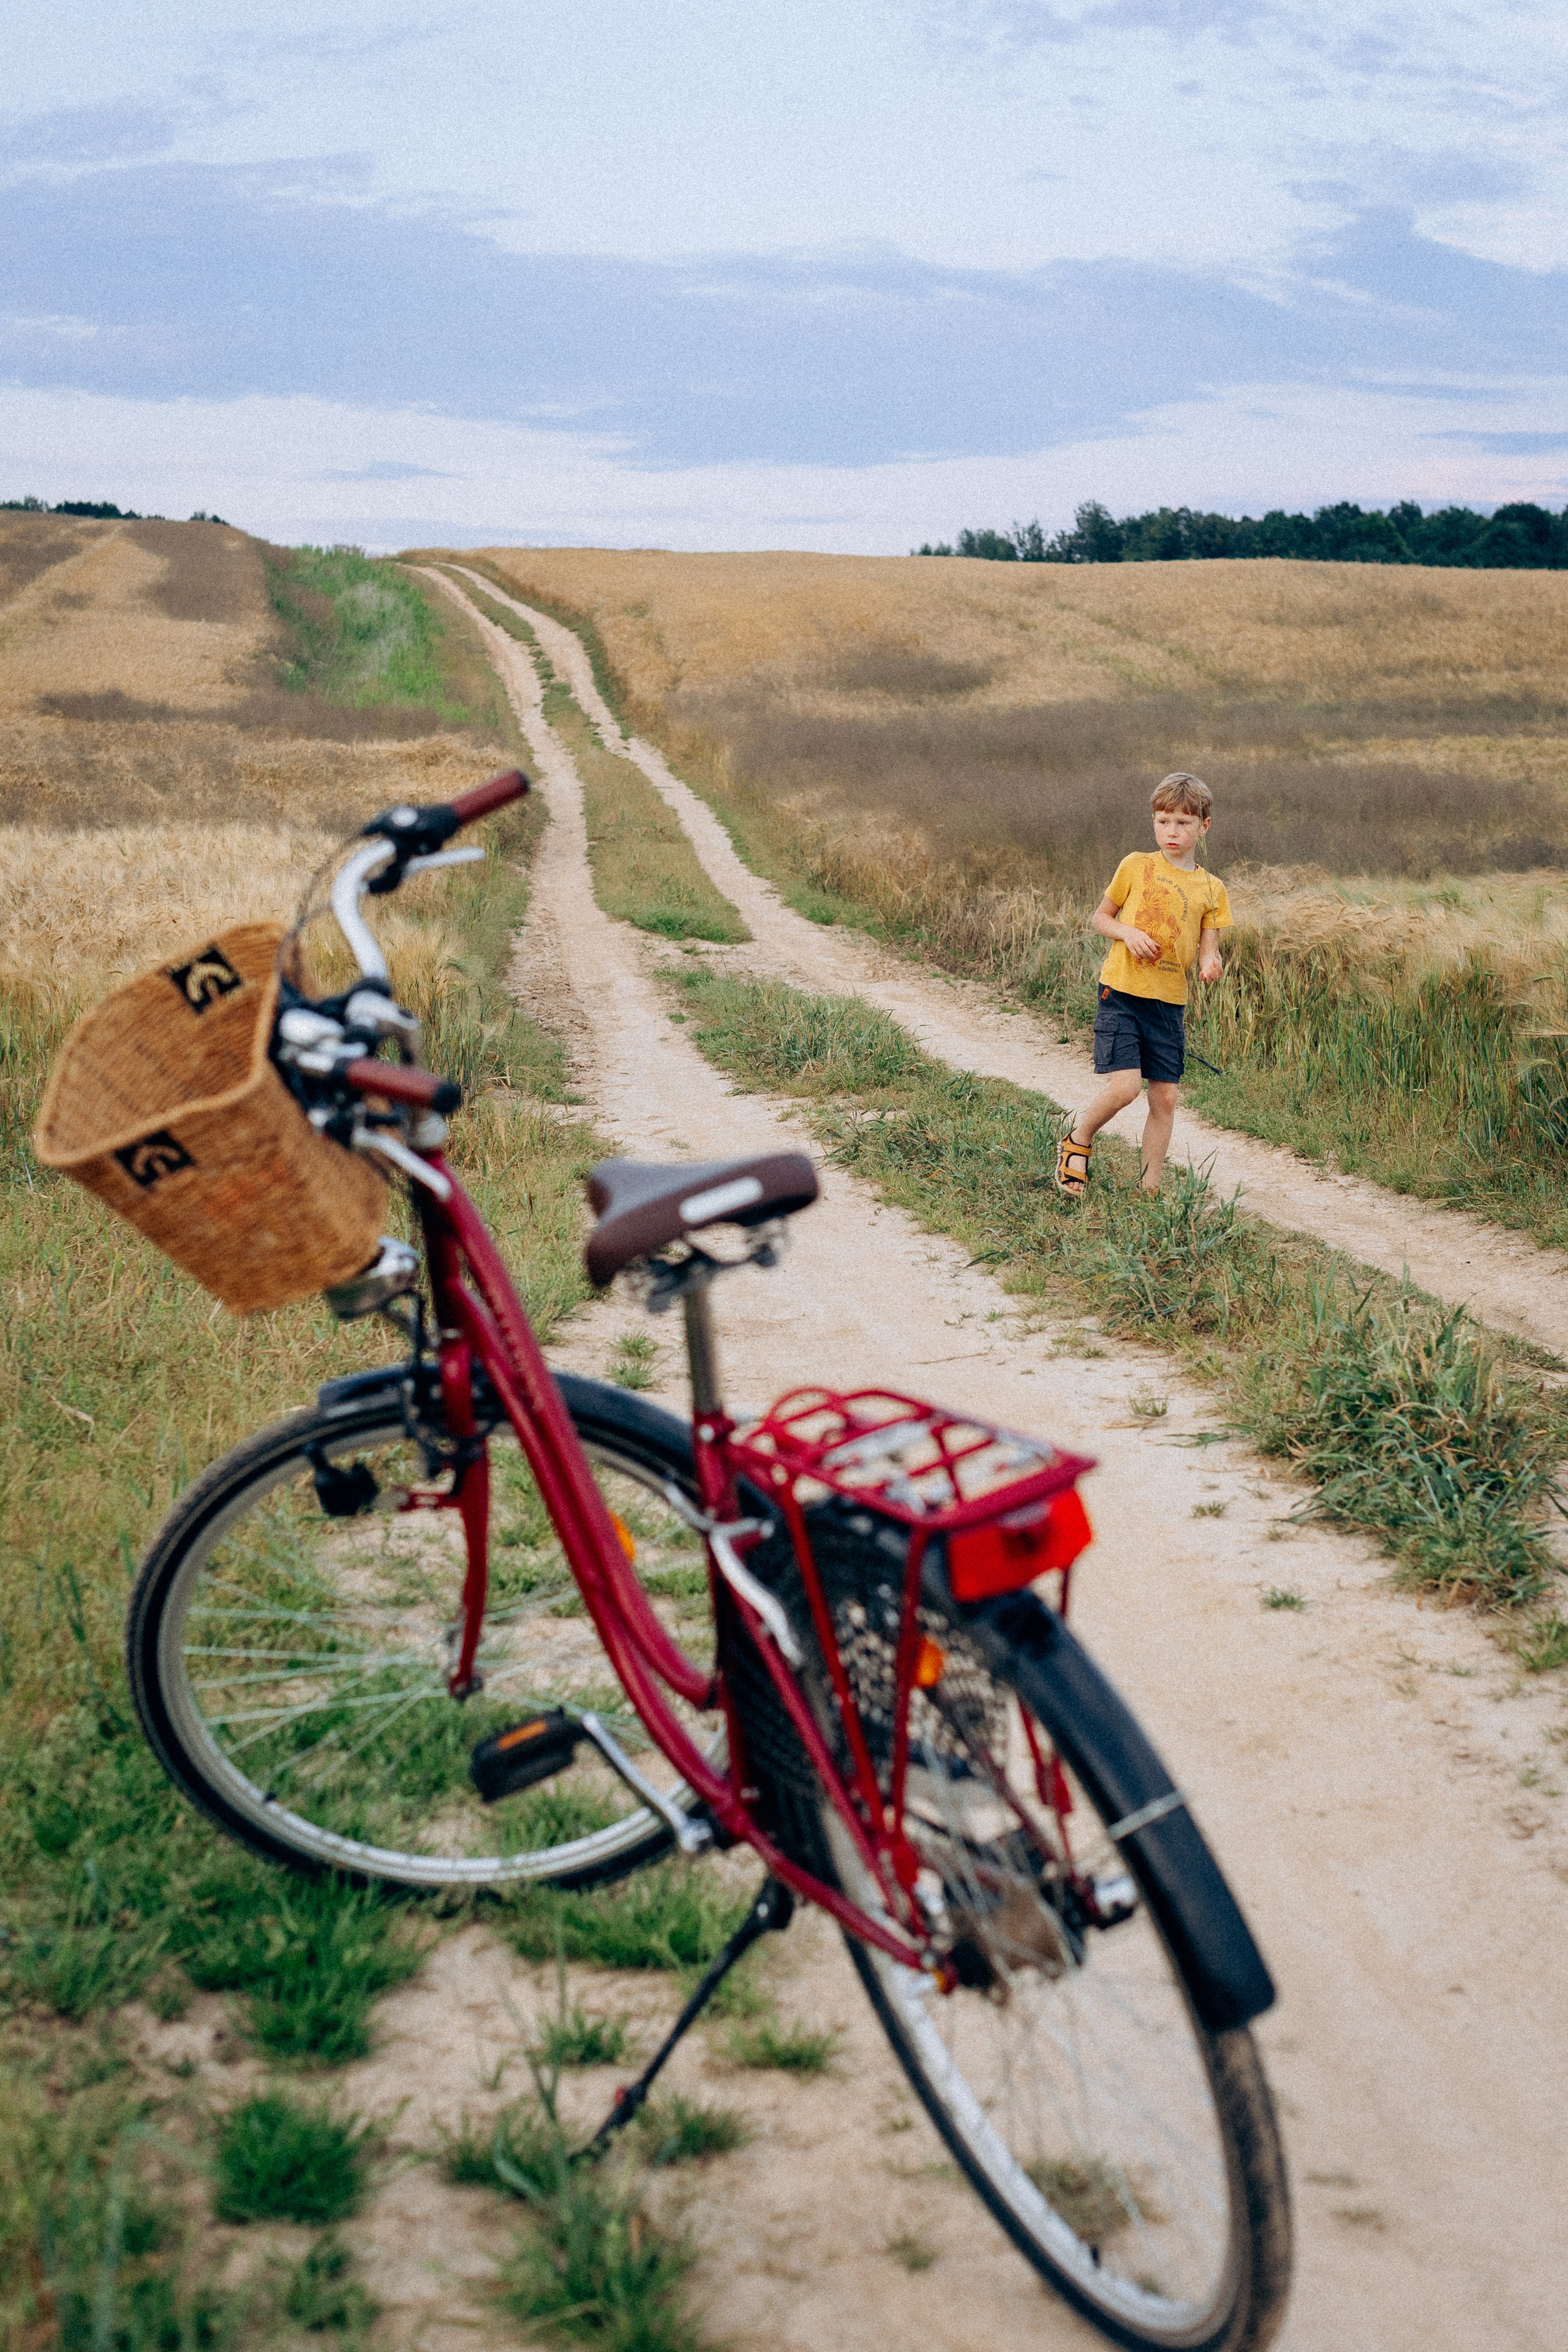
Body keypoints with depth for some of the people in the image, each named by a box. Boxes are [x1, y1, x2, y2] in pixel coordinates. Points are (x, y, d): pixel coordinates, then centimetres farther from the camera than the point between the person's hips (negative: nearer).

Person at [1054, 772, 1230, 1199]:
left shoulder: (1210, 889, 6)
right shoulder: (1136, 866, 1)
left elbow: (1208, 951, 6)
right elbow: (1100, 918, 9)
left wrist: (1209, 966, -18)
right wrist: (1127, 932, -12)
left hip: (1170, 1004, 3)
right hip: (1122, 993, -3)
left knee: (1165, 1098, 3)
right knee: (1125, 1087, -16)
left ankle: (1151, 1189, 15)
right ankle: (1076, 1144, 10)